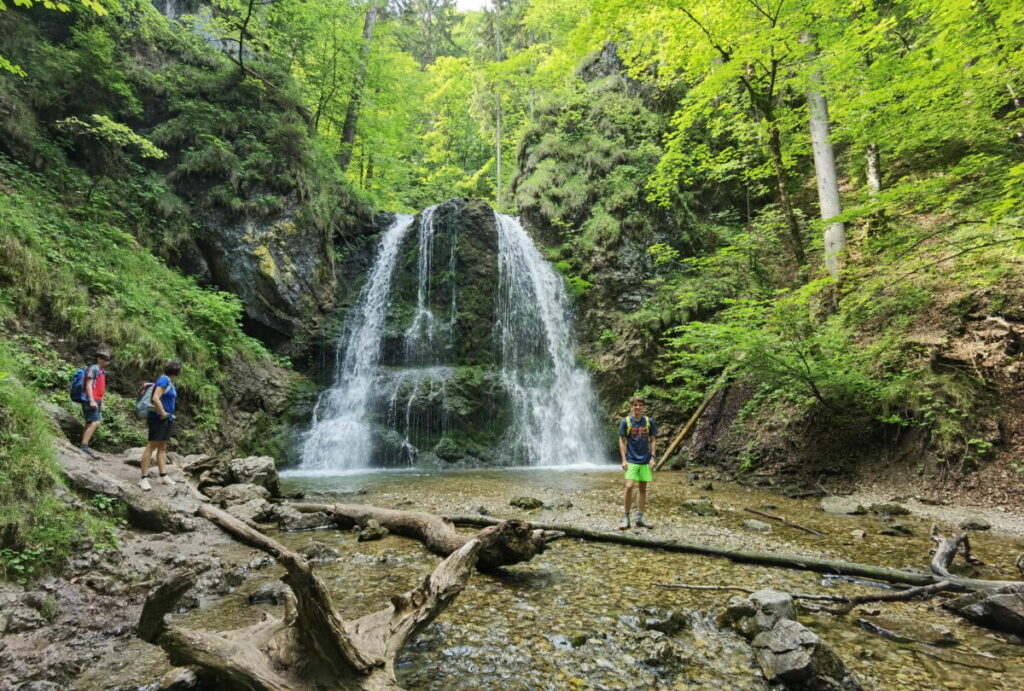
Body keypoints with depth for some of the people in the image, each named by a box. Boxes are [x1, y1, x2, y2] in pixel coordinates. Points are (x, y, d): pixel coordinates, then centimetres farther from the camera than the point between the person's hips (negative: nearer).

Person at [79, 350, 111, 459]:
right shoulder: (93, 368, -8)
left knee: (90, 423, 11)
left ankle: (83, 446, 17)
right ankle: (84, 446, -16)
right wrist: (92, 401, -20)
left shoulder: (102, 371, 18)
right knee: (95, 422, -16)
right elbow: (88, 385, -14)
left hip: (96, 401, 10)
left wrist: (101, 402, 20)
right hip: (90, 400, -10)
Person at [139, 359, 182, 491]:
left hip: (167, 419, 9)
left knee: (162, 447, 10)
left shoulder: (171, 382, 12)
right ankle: (144, 478, -5)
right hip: (159, 418, -9)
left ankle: (164, 476, 14)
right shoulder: (164, 380, -14)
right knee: (151, 446, -7)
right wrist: (162, 413, -16)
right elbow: (155, 398, -23)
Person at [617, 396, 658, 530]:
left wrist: (652, 457, -1)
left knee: (642, 488, 9)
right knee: (629, 487, -13)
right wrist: (624, 459, -9)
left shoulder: (649, 422, 1)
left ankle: (640, 518, 18)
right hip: (631, 460, -3)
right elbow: (622, 441, -3)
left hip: (645, 460, 3)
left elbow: (653, 440, 7)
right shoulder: (626, 422, -5)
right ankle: (626, 518, -2)